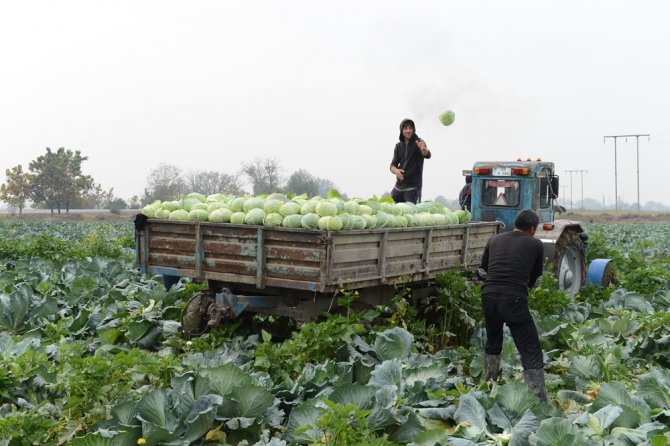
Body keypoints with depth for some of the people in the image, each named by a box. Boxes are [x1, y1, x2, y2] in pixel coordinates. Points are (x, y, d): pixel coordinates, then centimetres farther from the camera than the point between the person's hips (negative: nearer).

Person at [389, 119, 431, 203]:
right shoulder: (398, 146, 10)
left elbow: (428, 155, -26)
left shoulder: (418, 143, -6)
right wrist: (396, 170, -19)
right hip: (398, 187, 6)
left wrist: (424, 149, -50)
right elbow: (393, 165, 6)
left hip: (413, 187, -5)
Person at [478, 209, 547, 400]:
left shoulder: (494, 240, 17)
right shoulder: (535, 244, 10)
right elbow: (533, 279, 18)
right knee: (532, 354, 0)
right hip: (514, 299, -4)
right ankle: (540, 401, -6)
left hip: (488, 296, 4)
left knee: (493, 344, 28)